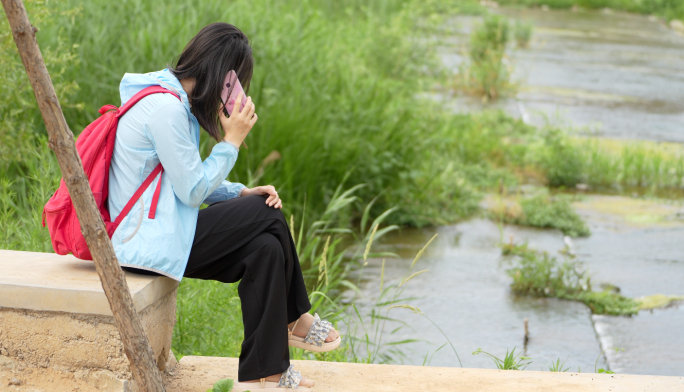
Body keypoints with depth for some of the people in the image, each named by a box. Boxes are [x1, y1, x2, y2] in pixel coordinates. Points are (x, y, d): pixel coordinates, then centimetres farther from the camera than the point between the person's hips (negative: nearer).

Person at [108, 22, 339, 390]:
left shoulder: (175, 101, 13)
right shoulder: (164, 108, -20)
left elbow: (191, 181, 17)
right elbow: (192, 191, -17)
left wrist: (243, 194, 2)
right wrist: (232, 139, -9)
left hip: (158, 232, 10)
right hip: (149, 243, -10)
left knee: (266, 247, -5)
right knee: (267, 213, -13)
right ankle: (294, 320, 3)